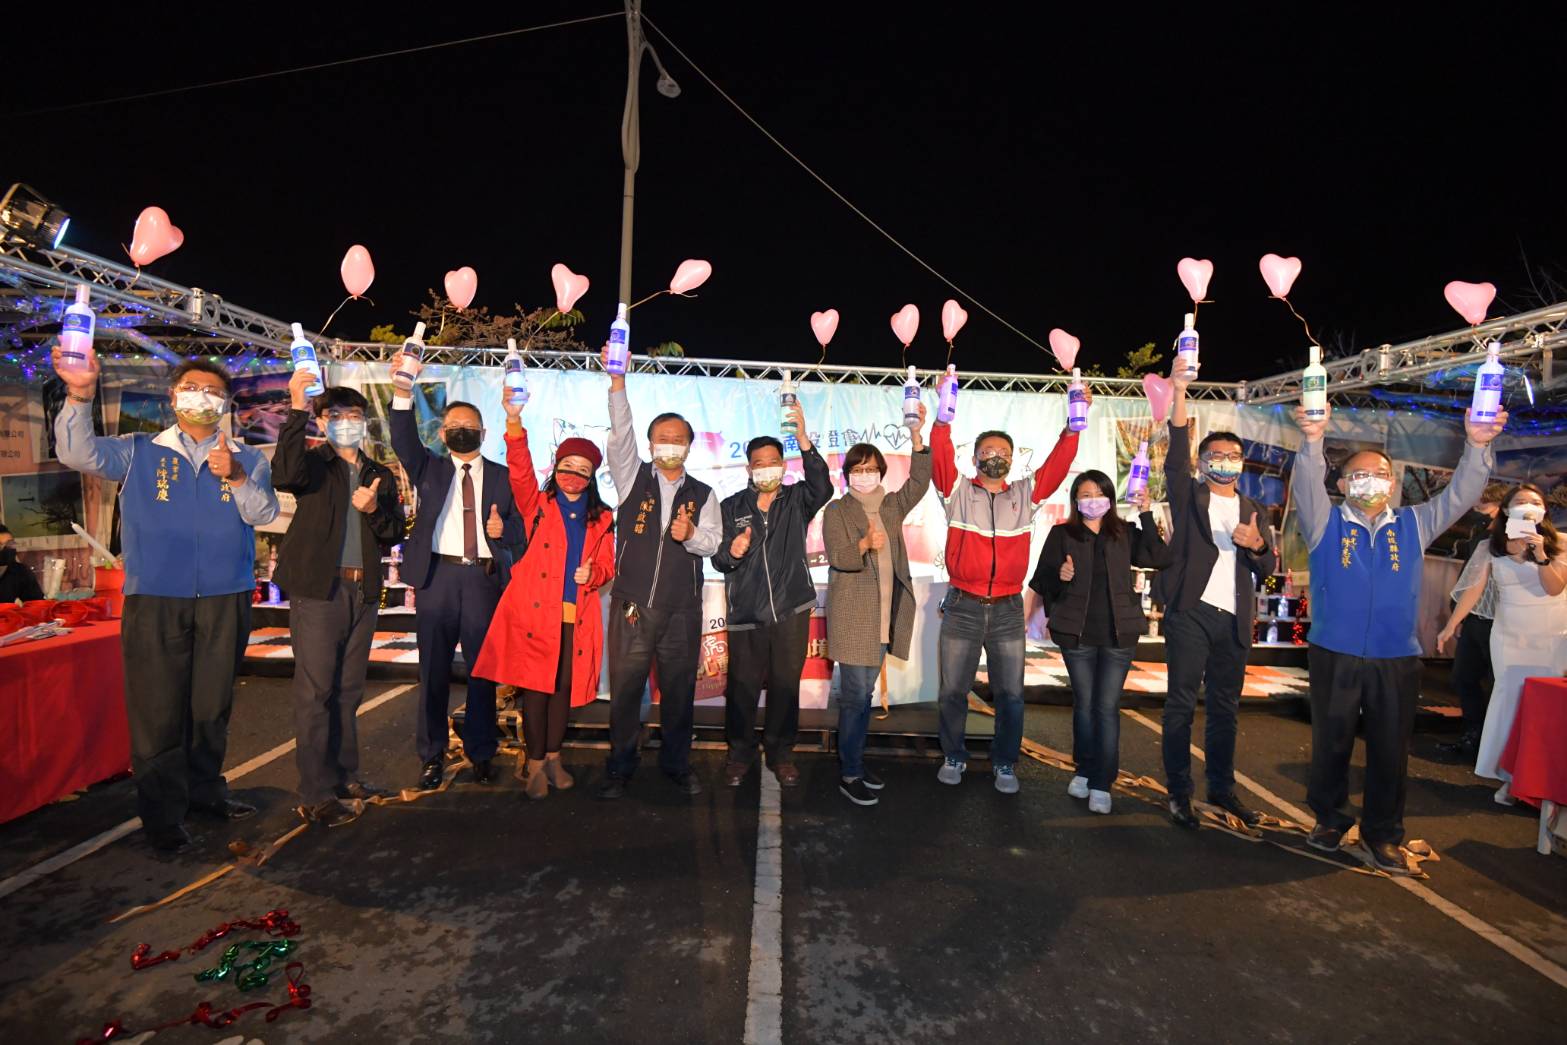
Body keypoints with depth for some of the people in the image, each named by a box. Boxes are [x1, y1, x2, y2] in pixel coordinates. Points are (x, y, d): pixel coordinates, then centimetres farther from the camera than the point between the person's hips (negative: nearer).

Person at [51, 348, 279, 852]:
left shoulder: (246, 458, 9)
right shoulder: (139, 452, 8)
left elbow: (265, 513, -5)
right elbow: (79, 454, -10)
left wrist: (236, 479, -22)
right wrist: (80, 395, -23)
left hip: (225, 598, 2)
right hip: (155, 598, -1)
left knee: (213, 701, 12)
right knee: (158, 705, 1)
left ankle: (205, 788, 27)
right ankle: (162, 813, 11)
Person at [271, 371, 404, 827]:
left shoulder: (381, 475, 17)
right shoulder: (314, 463, 2)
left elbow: (396, 533, 14)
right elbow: (284, 476, -22)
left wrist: (374, 510, -7)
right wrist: (297, 409, -24)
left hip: (363, 590, 5)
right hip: (318, 588, -5)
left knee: (348, 691, 13)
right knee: (315, 691, -4)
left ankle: (344, 776, 24)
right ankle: (316, 795, 1)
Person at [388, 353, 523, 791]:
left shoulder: (501, 476, 11)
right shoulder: (429, 468, 11)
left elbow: (520, 530, 11)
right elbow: (403, 439, -9)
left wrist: (502, 529, -13)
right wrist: (404, 390, -23)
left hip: (484, 579, 0)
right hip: (437, 576, 0)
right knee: (433, 669, 6)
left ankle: (481, 753, 17)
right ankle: (432, 756, 18)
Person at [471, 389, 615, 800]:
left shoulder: (602, 518, 14)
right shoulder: (537, 505, 6)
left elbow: (607, 566, 16)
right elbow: (520, 471, -11)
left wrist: (593, 574, -8)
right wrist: (514, 423, -25)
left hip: (577, 615, 3)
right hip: (535, 610, -3)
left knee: (564, 686, 7)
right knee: (535, 685, -3)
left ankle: (553, 757, 22)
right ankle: (534, 763, 7)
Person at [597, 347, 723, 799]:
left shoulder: (703, 494, 11)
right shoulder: (632, 478, 7)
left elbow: (713, 541, 2)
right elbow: (620, 434, -7)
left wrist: (691, 534, -20)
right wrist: (617, 381, -18)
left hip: (682, 609, 1)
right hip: (631, 605, -1)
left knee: (679, 690, 8)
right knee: (625, 689, 3)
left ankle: (676, 763, 24)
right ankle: (620, 767, 17)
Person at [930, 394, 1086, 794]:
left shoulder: (1025, 495, 10)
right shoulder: (958, 493, 4)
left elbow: (1058, 462, 3)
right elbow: (940, 457, -9)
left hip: (1008, 610, 2)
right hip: (962, 608, -1)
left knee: (1010, 694, 6)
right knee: (953, 690, 7)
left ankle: (1005, 763, 23)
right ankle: (954, 756, 26)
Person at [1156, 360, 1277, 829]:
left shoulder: (1254, 511, 16)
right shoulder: (1189, 496, 5)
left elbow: (1267, 568, 12)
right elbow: (1177, 453, -12)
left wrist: (1257, 544, -11)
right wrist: (1179, 392, -22)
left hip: (1234, 619, 4)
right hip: (1190, 612, -4)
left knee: (1225, 707, 12)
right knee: (1182, 704, -2)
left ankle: (1222, 788, 23)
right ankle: (1178, 792, 4)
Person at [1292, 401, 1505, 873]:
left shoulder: (1414, 525, 10)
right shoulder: (1326, 524, 1)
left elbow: (1459, 495, 1)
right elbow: (1306, 487, -15)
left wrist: (1477, 446, -17)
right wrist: (1312, 442, -33)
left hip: (1397, 661, 2)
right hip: (1334, 657, -2)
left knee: (1391, 750, 7)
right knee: (1331, 744, 8)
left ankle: (1383, 834, 22)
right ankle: (1329, 819, 26)